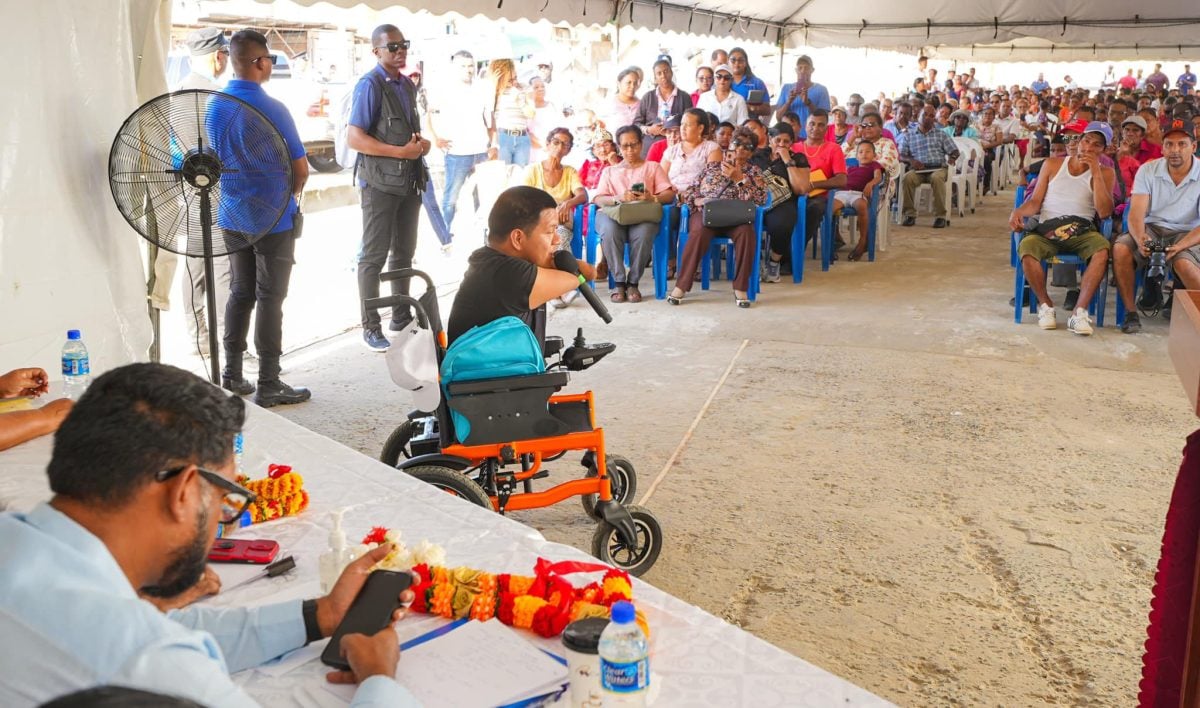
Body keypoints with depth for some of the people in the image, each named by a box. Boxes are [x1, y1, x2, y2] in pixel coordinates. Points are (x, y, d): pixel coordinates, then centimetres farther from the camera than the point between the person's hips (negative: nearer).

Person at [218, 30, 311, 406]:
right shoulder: (272, 110, -18)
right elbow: (300, 170, -14)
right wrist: (290, 197, 6)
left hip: (232, 216, 6)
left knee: (240, 293, 17)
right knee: (270, 299, 1)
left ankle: (231, 374, 23)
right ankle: (268, 385, 7)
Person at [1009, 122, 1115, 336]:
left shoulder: (1105, 173, 11)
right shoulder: (1052, 164, 15)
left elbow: (1104, 212, -4)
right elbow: (1035, 202, 12)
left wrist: (1096, 172, -7)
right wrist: (1018, 211, -12)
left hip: (1082, 231, 0)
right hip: (1047, 229, 0)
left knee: (1102, 249, -34)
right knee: (1026, 247, -34)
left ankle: (1079, 312, -31)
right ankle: (1045, 304, -13)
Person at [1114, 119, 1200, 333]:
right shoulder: (1148, 170, 0)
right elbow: (1136, 212, -10)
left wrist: (1179, 246, -30)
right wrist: (1140, 239, -31)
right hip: (1152, 229, 3)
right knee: (1120, 248, -28)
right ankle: (1131, 313, -18)